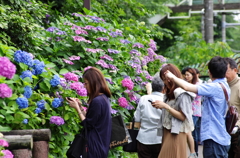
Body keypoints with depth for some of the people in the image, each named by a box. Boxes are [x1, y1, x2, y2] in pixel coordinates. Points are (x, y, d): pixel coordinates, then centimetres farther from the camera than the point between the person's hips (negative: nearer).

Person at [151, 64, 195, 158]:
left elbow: (183, 117, -14)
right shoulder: (169, 94, 13)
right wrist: (160, 107, 0)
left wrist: (165, 106, -16)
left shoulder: (183, 94, -11)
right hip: (167, 132, 7)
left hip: (176, 134, -7)